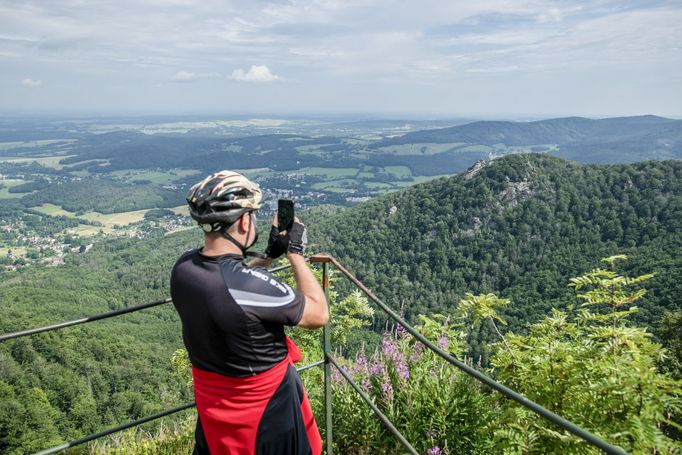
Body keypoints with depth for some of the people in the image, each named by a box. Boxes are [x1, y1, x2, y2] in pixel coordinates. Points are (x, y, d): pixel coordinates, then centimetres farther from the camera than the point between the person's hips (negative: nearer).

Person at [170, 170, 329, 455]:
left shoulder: (183, 267, -12)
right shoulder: (253, 285, -35)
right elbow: (319, 315, -20)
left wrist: (271, 254, 2)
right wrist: (295, 252, -14)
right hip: (267, 406, -5)